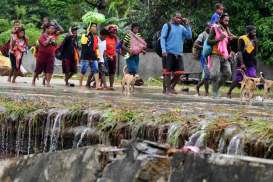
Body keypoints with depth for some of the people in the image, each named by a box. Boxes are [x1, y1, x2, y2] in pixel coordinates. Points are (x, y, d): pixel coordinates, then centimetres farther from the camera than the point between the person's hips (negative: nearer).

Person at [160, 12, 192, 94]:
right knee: (167, 72, -2)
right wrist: (163, 50, -15)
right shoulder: (167, 26, 2)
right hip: (169, 53, -5)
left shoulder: (182, 28, 15)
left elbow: (189, 36, 6)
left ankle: (171, 87, 18)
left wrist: (187, 25, 0)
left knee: (179, 72, 0)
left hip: (178, 53, 5)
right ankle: (166, 88, 5)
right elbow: (162, 38, -4)